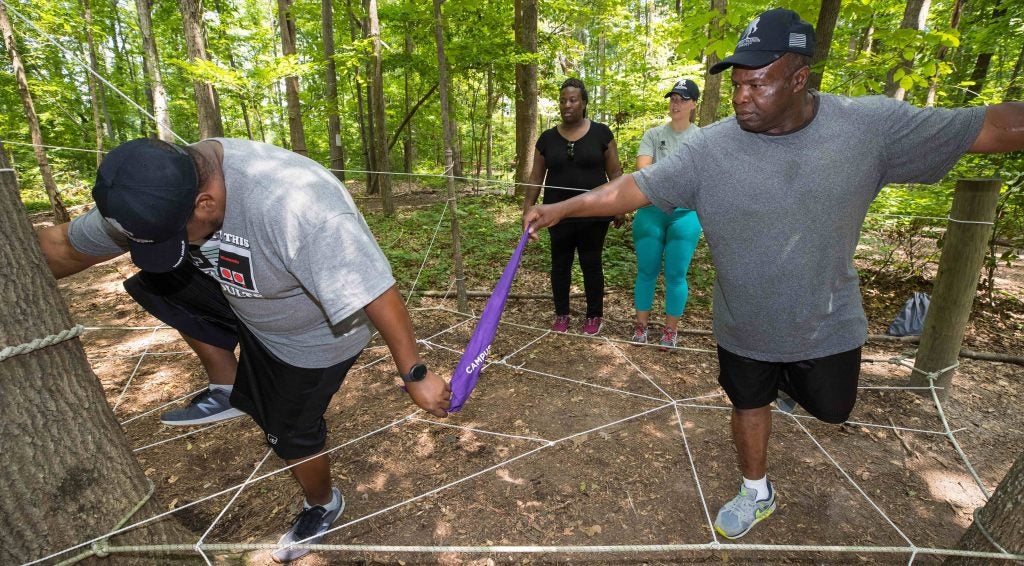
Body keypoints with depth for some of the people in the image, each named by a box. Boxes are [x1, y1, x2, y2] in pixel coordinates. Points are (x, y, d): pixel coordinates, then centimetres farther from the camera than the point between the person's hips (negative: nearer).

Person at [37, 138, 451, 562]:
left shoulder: (296, 207, -42)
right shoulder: (158, 188, -17)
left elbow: (376, 293, -38)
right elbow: (64, 246, -3)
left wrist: (415, 375, -31)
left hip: (312, 339, -6)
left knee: (292, 436, 7)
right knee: (153, 284, -5)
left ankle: (323, 505, 40)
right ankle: (228, 387, 11)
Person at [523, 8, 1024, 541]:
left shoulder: (870, 124, -15)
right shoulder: (708, 148, -18)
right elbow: (634, 187, -16)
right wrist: (561, 208, -19)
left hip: (826, 326, 1)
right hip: (742, 328, 0)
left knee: (831, 410, 21)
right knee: (749, 406, 17)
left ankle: (787, 379, 58)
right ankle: (757, 493, 45)